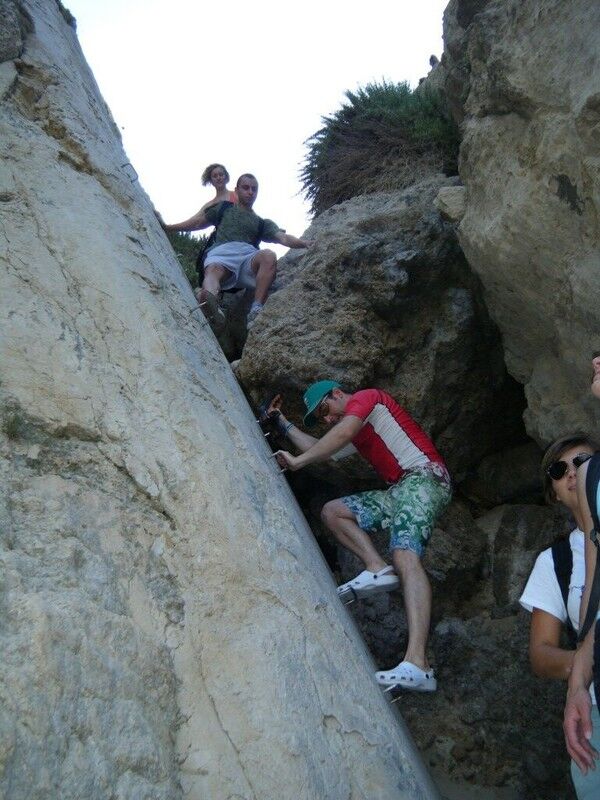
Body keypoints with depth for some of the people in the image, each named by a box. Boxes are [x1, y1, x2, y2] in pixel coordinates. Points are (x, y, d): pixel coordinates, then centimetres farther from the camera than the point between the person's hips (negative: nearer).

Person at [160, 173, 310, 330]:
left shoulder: (262, 223, 31)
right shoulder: (224, 208, 34)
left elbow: (283, 238, 14)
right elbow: (197, 223, 32)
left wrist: (305, 243, -6)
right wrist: (166, 227, 26)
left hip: (248, 254, 1)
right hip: (221, 251, -1)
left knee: (269, 256, -33)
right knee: (213, 270, -37)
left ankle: (256, 312, -45)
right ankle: (210, 303, -72)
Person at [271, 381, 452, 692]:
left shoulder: (366, 397, 3)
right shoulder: (357, 434, 30)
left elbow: (342, 434, -14)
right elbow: (318, 449, 36)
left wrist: (298, 461, -11)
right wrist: (284, 423, 39)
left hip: (423, 476, -10)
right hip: (398, 491, 10)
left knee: (405, 556, -30)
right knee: (331, 511, 9)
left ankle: (417, 665, -45)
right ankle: (377, 568, -12)